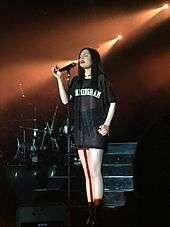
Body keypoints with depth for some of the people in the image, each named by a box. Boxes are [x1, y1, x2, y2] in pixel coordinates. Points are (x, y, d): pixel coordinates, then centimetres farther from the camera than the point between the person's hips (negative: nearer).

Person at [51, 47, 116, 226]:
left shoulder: (101, 79, 2)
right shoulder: (76, 81, 15)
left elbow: (112, 103, 3)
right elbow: (65, 100, 5)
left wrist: (106, 124, -6)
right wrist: (59, 78, -1)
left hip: (96, 130, -5)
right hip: (80, 130, 5)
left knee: (95, 171, -12)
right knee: (87, 173, 5)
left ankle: (97, 213, -11)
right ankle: (90, 212, 8)